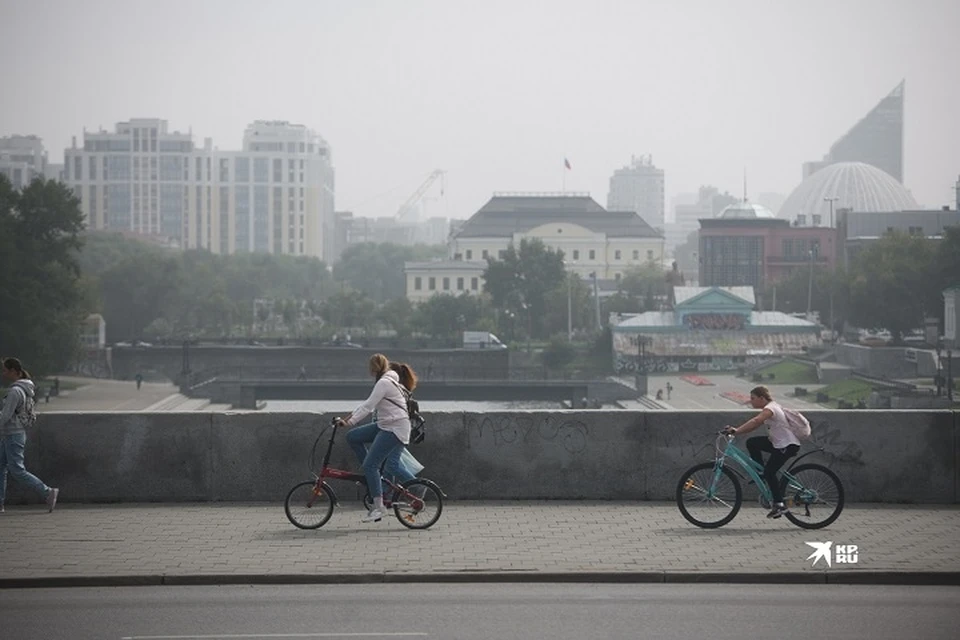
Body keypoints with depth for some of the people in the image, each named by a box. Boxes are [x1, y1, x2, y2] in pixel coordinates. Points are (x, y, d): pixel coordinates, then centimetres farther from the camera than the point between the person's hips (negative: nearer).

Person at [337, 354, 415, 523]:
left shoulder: (384, 383, -16)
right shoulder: (386, 381, 16)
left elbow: (368, 406, -22)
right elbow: (369, 405, 19)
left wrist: (350, 422, -22)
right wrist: (349, 417, 14)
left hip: (394, 429, -10)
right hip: (385, 426, 10)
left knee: (370, 465, -12)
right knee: (352, 437, 8)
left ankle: (378, 506, -10)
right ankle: (371, 474, 12)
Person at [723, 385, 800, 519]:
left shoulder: (770, 408, -17)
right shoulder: (770, 407, 13)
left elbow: (756, 421, -34)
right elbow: (755, 423, 8)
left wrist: (736, 431, -39)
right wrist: (736, 430, -5)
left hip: (788, 445, -10)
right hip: (778, 443, 10)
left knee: (769, 472, -13)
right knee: (752, 443, 3)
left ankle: (779, 505, -8)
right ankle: (761, 472, 10)